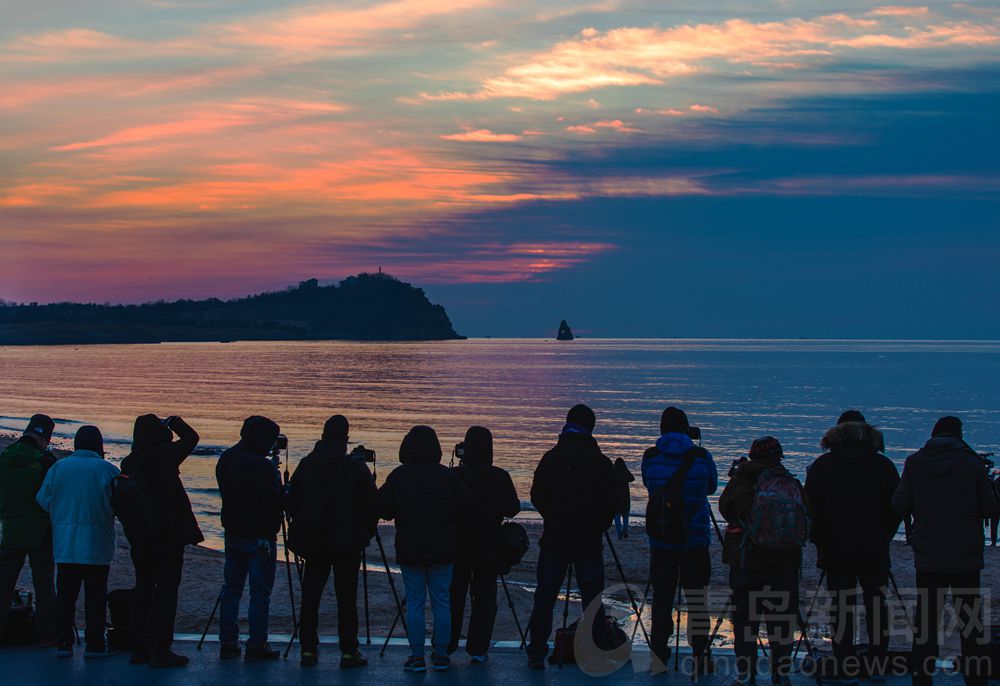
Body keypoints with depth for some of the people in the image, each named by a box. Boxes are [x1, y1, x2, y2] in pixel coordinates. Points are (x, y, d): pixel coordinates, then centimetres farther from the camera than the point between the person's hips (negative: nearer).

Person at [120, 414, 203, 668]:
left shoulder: (128, 462, 4)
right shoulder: (163, 455, -13)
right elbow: (191, 438, -1)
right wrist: (174, 421, 13)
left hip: (140, 539, 6)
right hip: (168, 535, -6)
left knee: (143, 590, 13)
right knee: (166, 592, -2)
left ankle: (139, 649, 18)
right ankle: (161, 651, -4)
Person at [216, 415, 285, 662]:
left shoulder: (225, 460, 7)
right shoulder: (260, 466, -20)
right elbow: (275, 502, -20)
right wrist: (286, 492, 1)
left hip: (233, 533, 8)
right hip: (259, 537, -8)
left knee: (231, 588, 13)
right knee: (260, 593, -1)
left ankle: (228, 643, 16)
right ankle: (256, 646, 0)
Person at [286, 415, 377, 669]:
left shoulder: (306, 465, 1)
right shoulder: (355, 467, -9)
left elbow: (291, 502, 8)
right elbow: (371, 505, -6)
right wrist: (366, 532, 10)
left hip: (313, 542, 3)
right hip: (347, 542, -3)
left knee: (310, 595, 9)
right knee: (346, 598, 1)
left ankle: (308, 650, 9)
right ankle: (349, 652, 1)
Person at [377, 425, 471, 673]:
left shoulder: (398, 476, -6)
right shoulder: (448, 476, -4)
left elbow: (383, 510, -4)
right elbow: (466, 505, -4)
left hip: (410, 550, -1)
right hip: (442, 550, 1)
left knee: (414, 603, 4)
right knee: (441, 602, 8)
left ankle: (417, 657, 3)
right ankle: (440, 655, 11)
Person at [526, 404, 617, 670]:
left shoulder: (550, 458, -1)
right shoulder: (601, 462, -5)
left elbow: (536, 496, 6)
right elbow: (611, 503, -4)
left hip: (554, 539, 1)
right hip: (589, 542, -1)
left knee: (544, 598, 6)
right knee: (592, 598, 5)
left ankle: (537, 654, 5)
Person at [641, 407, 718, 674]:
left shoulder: (650, 457, -2)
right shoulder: (701, 456, -5)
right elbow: (712, 486, 12)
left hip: (661, 539, 1)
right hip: (695, 540, -1)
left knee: (661, 597, 7)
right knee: (697, 598, 4)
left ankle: (658, 655, 9)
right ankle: (700, 657, 4)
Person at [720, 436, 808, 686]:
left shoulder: (744, 485, -11)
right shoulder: (794, 485, -3)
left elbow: (725, 509, 3)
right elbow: (805, 525, 6)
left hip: (747, 563, -2)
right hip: (786, 565, 2)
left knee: (744, 620, 6)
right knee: (782, 620, 11)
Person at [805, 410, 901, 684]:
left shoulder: (822, 466, -1)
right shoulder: (883, 465, 4)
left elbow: (812, 508, -4)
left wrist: (821, 542, 7)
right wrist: (883, 537, 13)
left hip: (837, 549, -2)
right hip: (875, 551, 2)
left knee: (841, 609, 0)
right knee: (876, 604, 10)